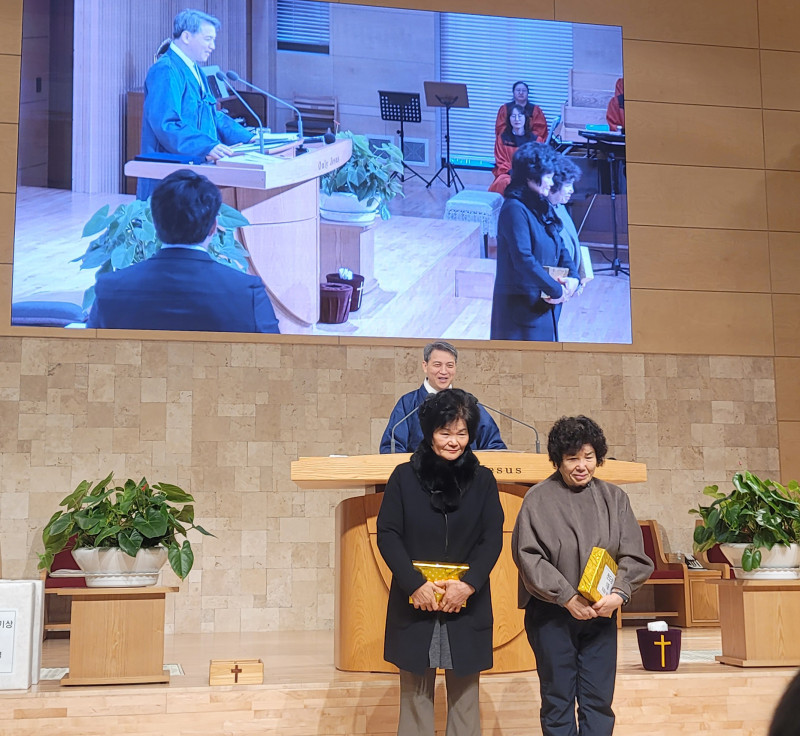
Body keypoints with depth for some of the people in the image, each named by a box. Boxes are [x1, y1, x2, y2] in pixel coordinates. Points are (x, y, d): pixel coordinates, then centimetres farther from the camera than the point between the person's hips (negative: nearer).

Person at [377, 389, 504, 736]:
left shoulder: (482, 480, 6)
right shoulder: (404, 476, 2)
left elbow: (492, 538, 1)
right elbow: (387, 534, -3)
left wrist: (468, 584, -14)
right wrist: (416, 584, -14)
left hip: (467, 604, 1)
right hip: (415, 603, -1)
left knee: (464, 694, 5)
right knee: (415, 693, 5)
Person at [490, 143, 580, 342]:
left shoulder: (541, 206, 10)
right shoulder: (514, 209, -18)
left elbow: (559, 247, 14)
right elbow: (524, 260, -26)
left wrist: (572, 276, -5)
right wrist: (556, 290, -20)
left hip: (543, 301, 9)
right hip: (520, 304, -9)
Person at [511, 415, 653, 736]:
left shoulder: (613, 498, 5)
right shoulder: (538, 499, -4)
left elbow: (634, 555, 2)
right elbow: (528, 556, -10)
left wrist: (619, 593, -15)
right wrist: (568, 598, -16)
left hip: (601, 613, 3)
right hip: (551, 613, -3)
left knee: (599, 698, 4)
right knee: (558, 697, 6)